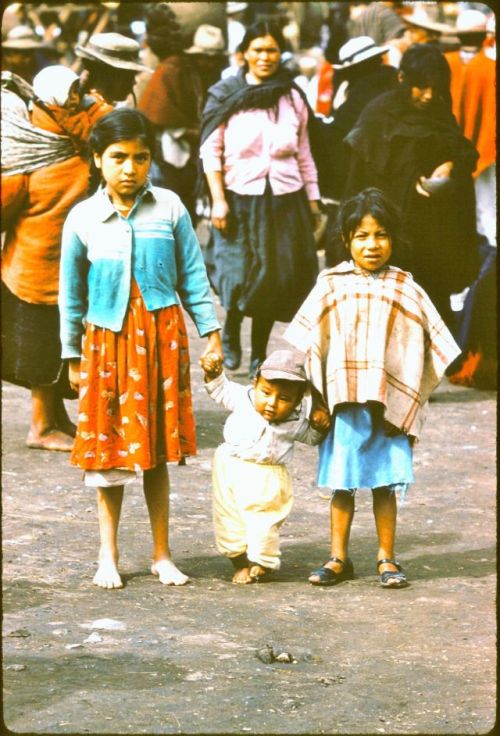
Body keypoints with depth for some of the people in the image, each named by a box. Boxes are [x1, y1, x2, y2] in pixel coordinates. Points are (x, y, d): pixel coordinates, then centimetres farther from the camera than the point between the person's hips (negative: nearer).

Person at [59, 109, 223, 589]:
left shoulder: (169, 208, -2)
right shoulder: (83, 219, -1)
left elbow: (193, 277, 5)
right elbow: (71, 294, 6)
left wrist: (211, 332, 3)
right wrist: (73, 356, 8)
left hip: (161, 337, 0)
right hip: (108, 339, 0)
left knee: (156, 450, 6)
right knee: (109, 449, 4)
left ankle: (161, 555, 16)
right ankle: (108, 555, 16)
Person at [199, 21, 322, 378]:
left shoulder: (292, 98, 8)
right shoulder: (225, 95, -2)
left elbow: (304, 154, 14)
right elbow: (210, 151, -3)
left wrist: (313, 198, 11)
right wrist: (218, 201, -9)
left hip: (285, 199, 3)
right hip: (240, 198, -3)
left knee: (278, 279, 2)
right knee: (242, 276, -8)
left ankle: (259, 355, 16)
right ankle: (231, 332, 22)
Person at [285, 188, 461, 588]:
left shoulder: (405, 290, 3)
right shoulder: (331, 286, 2)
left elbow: (430, 343, 6)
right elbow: (306, 341, 6)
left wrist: (411, 397, 0)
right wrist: (315, 395, 1)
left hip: (390, 403, 0)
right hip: (343, 402, 0)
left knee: (386, 484, 4)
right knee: (341, 484, 7)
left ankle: (386, 559, 15)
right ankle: (339, 558, 16)